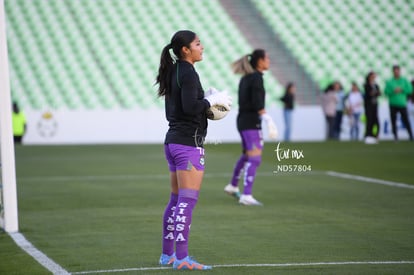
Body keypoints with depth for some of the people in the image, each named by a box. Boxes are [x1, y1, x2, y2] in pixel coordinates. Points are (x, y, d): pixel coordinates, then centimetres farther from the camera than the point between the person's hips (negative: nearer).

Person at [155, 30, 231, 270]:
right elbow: (190, 107, -23)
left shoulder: (174, 73, 15)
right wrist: (212, 100, -9)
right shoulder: (188, 73, -12)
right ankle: (182, 258, -11)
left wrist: (206, 106, 15)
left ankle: (167, 254, 20)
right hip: (189, 142, -10)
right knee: (188, 200, -10)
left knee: (177, 200, 15)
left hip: (173, 141, 10)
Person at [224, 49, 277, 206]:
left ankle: (233, 186, 36)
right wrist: (269, 122, -30)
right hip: (251, 122, -10)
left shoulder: (246, 78, 14)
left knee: (247, 155, 24)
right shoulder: (256, 77, -14)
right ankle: (246, 196, -17)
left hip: (243, 121, 10)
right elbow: (257, 103, -24)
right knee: (255, 159, -12)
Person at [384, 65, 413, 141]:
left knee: (405, 120, -6)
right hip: (393, 105, 1)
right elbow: (386, 91, -2)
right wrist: (393, 91, -17)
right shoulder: (389, 82, 6)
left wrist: (401, 90, -13)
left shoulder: (404, 81, 7)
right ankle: (395, 136, 7)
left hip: (402, 104, -1)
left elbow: (410, 90, 0)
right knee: (393, 121, 1)